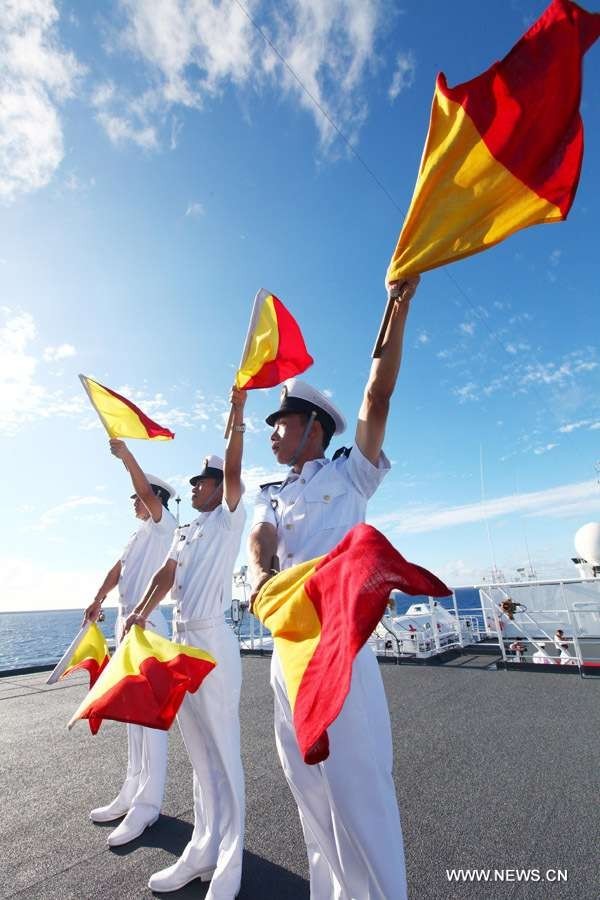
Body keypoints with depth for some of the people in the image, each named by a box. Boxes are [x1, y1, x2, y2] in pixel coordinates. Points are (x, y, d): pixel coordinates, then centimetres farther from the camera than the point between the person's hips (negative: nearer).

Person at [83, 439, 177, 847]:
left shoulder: (164, 524, -5)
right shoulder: (139, 533, 20)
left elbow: (149, 494, -23)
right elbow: (118, 568, 13)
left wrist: (126, 455, -24)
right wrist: (98, 600, -1)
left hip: (148, 623, -9)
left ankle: (148, 803, 5)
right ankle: (133, 793, 25)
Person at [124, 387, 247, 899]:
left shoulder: (229, 518, -4)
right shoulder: (184, 533, 16)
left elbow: (234, 472, -19)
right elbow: (166, 576, 7)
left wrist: (237, 416, -25)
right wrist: (142, 613, -9)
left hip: (213, 640, -7)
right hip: (181, 640, 7)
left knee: (223, 752, 3)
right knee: (198, 753, 17)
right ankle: (204, 849, 32)